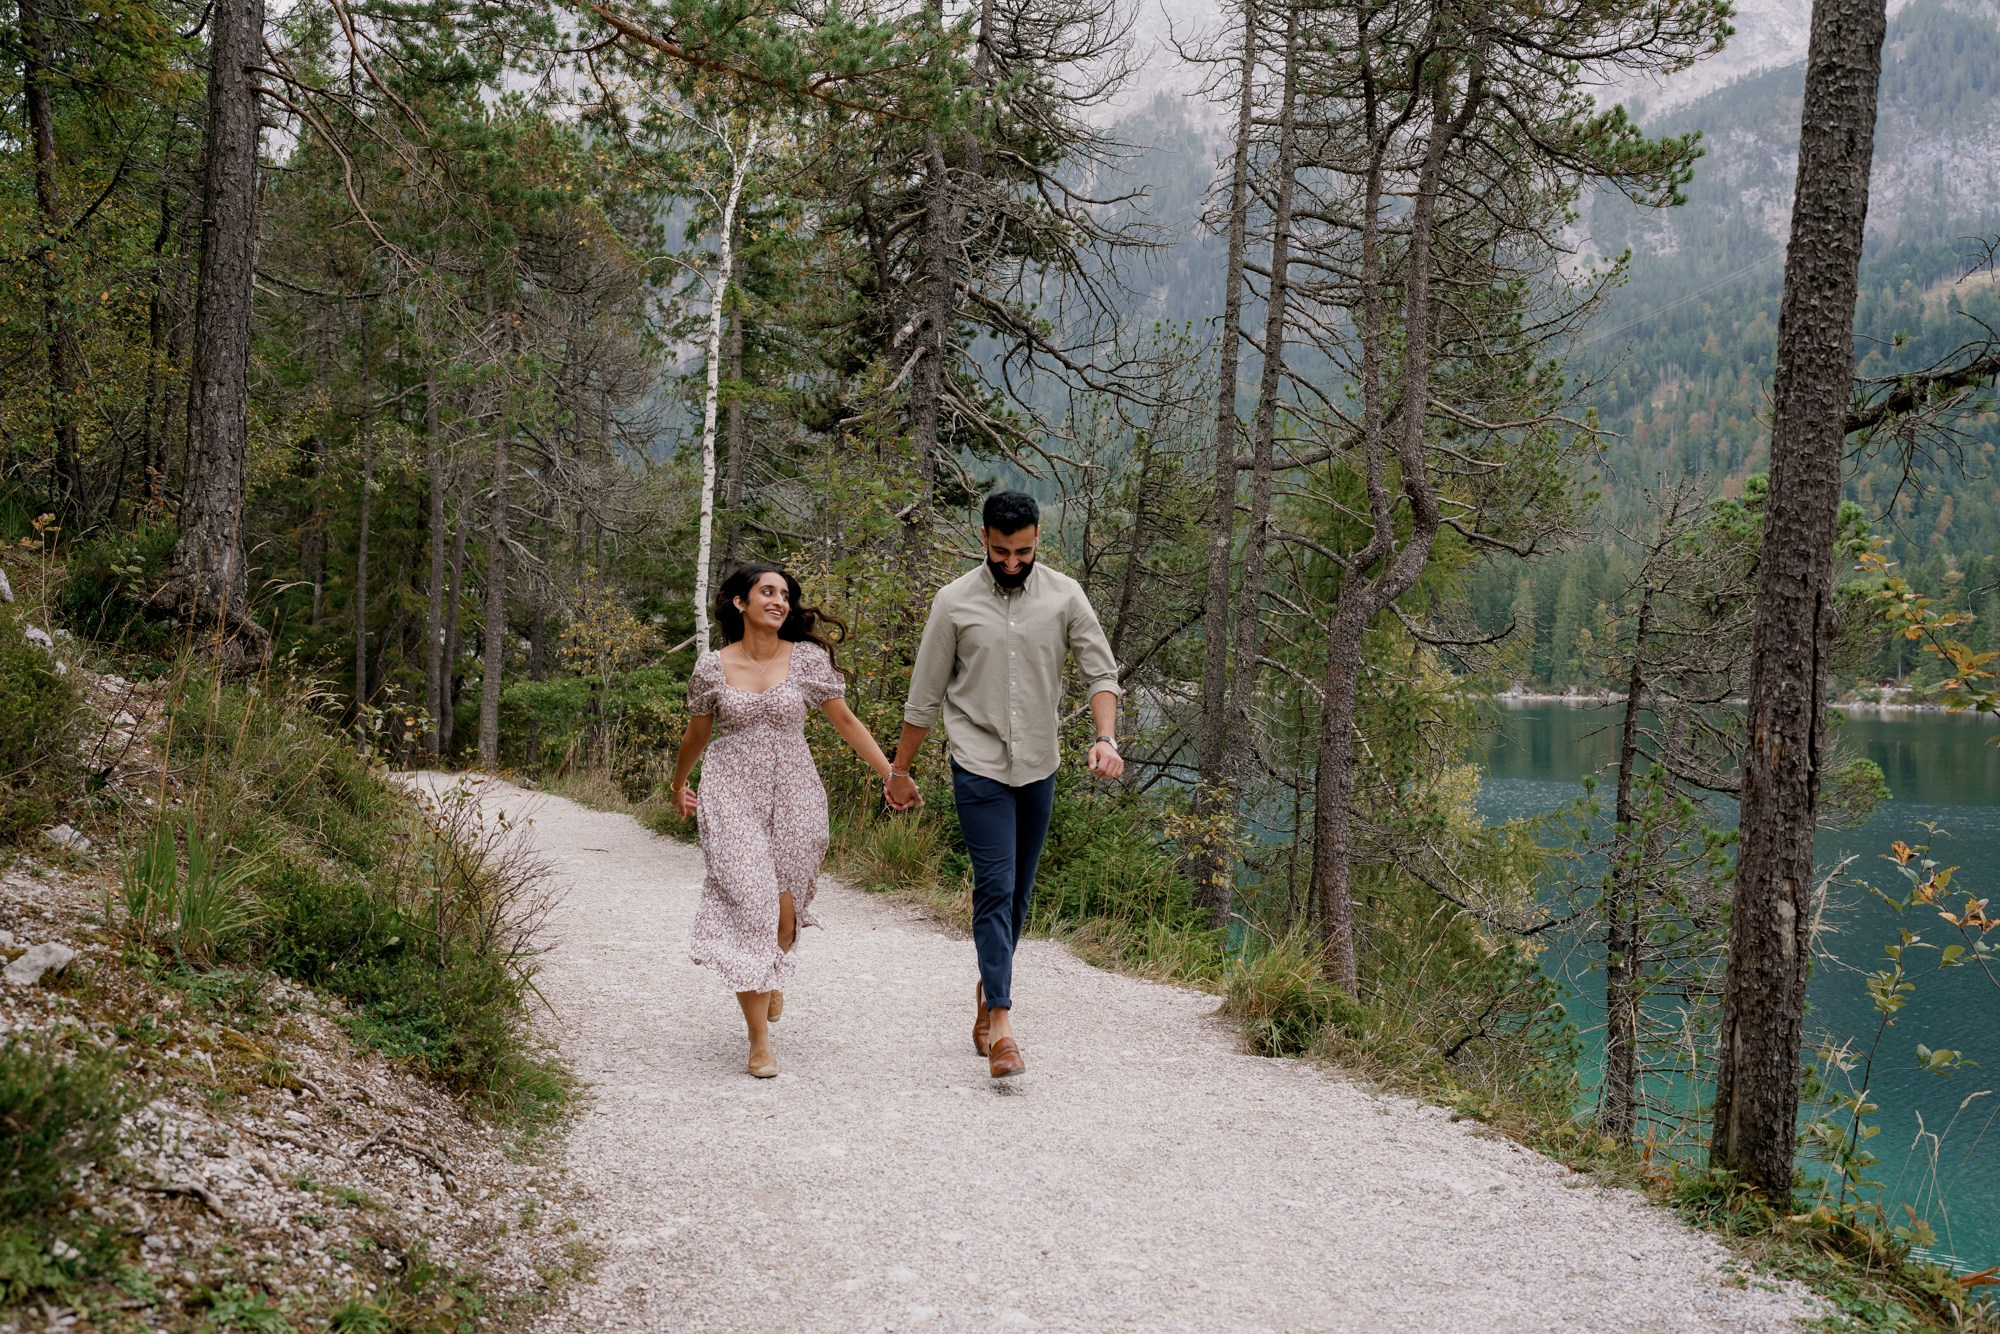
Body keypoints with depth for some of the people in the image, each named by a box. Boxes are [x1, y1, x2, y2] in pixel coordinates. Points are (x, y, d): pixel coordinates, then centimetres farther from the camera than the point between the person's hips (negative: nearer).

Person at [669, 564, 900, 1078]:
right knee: (747, 904, -11)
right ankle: (759, 1040, -5)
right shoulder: (712, 667, -1)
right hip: (732, 797, -1)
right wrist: (678, 786, 27)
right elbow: (696, 735, 15)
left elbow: (844, 721, 5)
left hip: (793, 795, 1)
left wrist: (891, 773, 0)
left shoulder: (808, 658, -2)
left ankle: (773, 975, 42)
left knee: (785, 908, 4)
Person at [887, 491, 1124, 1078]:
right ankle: (1000, 1021, -11)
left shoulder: (1064, 596, -1)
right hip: (979, 767, -3)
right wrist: (899, 771, 7)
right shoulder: (955, 602, -5)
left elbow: (1100, 673, -1)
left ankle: (989, 987, 34)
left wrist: (1106, 738, -19)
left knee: (1019, 893, 12)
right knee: (995, 886, -12)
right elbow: (925, 696, 2)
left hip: (1038, 768, 3)